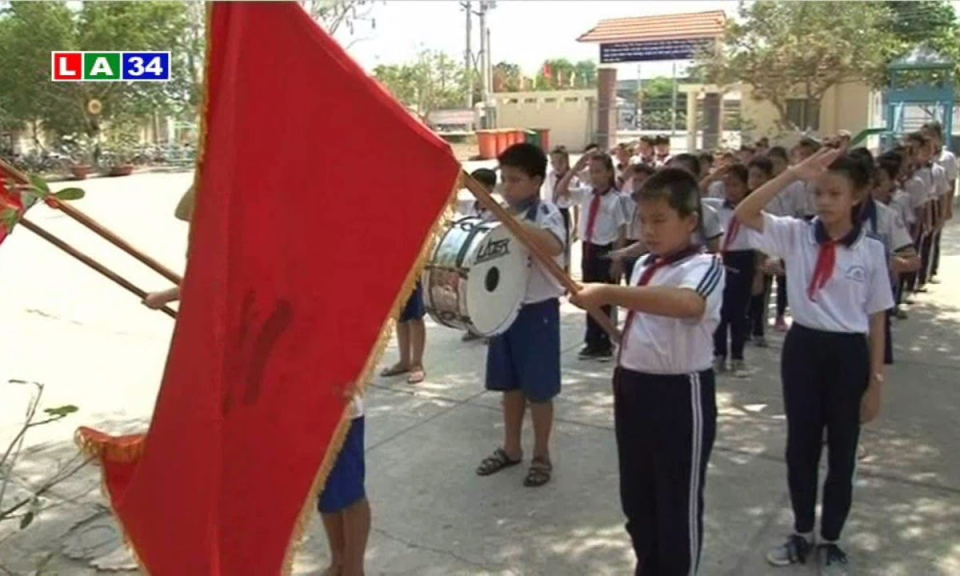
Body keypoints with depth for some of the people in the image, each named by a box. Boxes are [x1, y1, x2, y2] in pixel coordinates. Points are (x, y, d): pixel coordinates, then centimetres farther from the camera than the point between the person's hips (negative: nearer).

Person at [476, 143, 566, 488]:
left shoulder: (546, 213, -15)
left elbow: (553, 246, -38)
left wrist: (513, 221, -39)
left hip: (538, 310, -7)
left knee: (538, 388, 5)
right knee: (509, 383, 17)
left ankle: (541, 455, 21)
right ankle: (511, 448, 32)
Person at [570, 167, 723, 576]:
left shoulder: (705, 266, -17)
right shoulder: (644, 265, 9)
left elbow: (688, 304, -41)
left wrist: (608, 293, -45)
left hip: (680, 396, -8)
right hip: (633, 389, 8)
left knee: (679, 504, 9)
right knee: (635, 497, 21)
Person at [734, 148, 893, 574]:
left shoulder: (871, 250, -5)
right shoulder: (795, 235, -3)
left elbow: (877, 320, -1)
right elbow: (744, 214, -18)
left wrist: (875, 382, -2)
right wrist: (795, 173, -22)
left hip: (848, 353, -1)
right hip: (802, 347, 1)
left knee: (842, 451, 11)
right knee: (800, 445, 13)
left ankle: (830, 541, 30)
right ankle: (802, 532, 33)